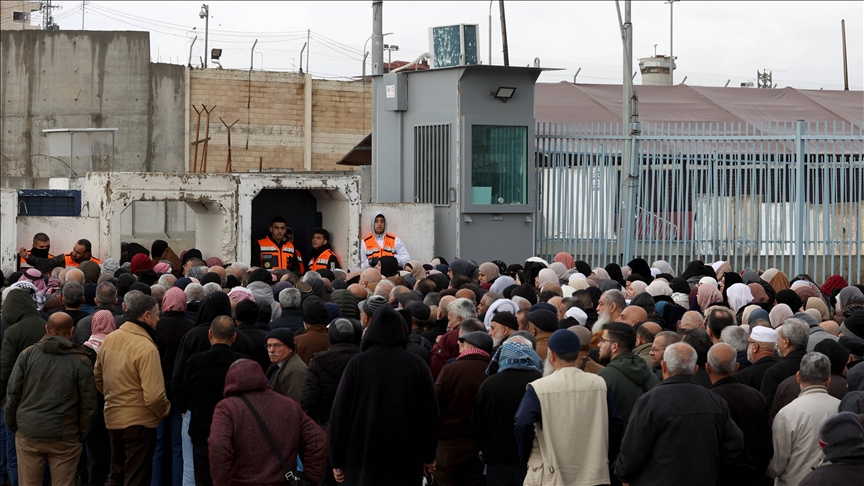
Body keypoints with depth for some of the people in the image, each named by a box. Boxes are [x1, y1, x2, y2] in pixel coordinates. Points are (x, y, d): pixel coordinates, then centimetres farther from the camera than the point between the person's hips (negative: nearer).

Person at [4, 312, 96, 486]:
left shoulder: (27, 354, -1)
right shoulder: (80, 360, -4)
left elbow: (13, 394, 1)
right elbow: (88, 402, -2)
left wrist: (12, 426, 12)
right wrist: (82, 433, 9)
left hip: (29, 434, 1)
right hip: (65, 438, -1)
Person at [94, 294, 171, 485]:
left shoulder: (109, 339, 0)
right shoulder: (146, 349, -23)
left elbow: (98, 378, 12)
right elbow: (154, 396, -27)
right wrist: (165, 410, -8)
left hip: (112, 418, 7)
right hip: (139, 421, -7)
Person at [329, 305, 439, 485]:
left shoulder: (357, 363, -5)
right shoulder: (417, 364, -2)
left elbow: (339, 413, -3)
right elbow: (431, 412, 2)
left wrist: (337, 459, 5)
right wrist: (429, 456, 13)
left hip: (363, 455, -1)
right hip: (406, 457, 1)